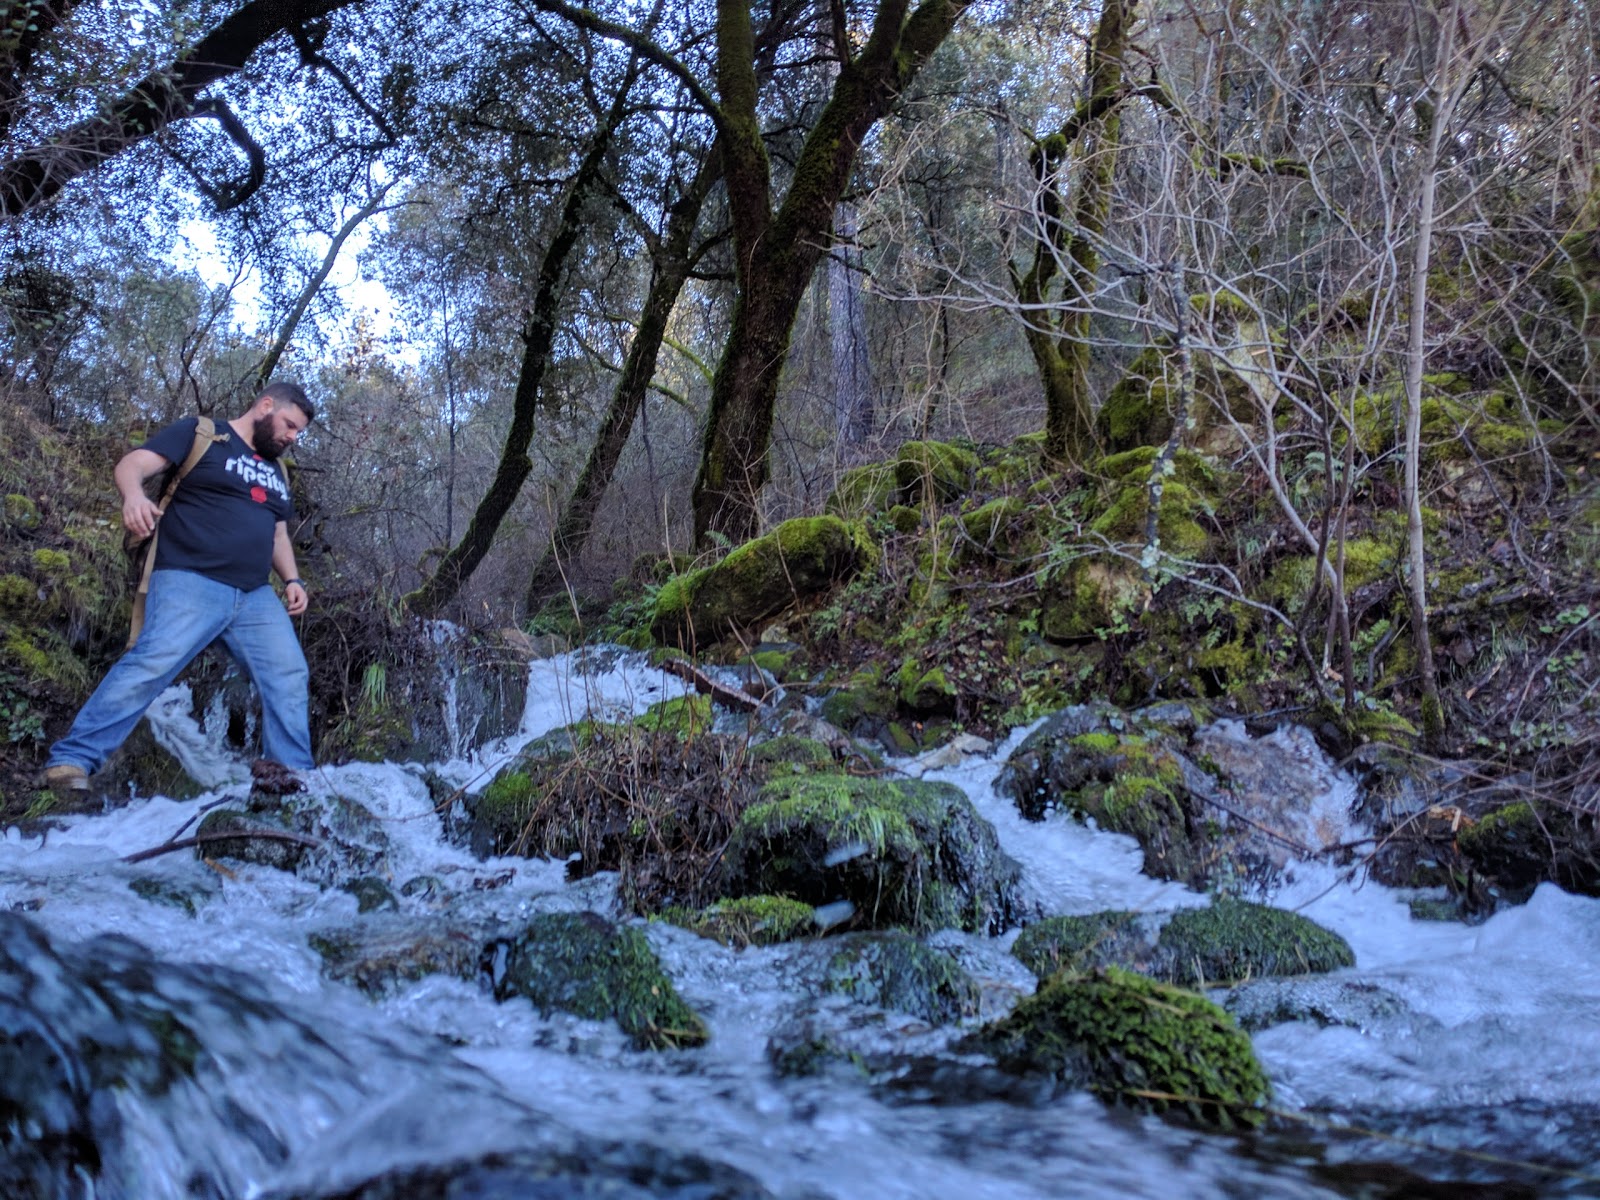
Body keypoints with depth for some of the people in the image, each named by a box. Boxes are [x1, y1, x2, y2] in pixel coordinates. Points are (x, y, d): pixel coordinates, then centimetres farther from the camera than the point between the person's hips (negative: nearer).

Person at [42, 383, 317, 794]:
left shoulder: (274, 471, 24)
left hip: (256, 596, 7)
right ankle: (71, 760, -20)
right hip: (191, 582, -7)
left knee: (289, 678, -1)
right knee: (153, 661, -23)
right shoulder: (200, 434, 4)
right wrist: (134, 495, -29)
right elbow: (131, 465, -6)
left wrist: (292, 580, 14)